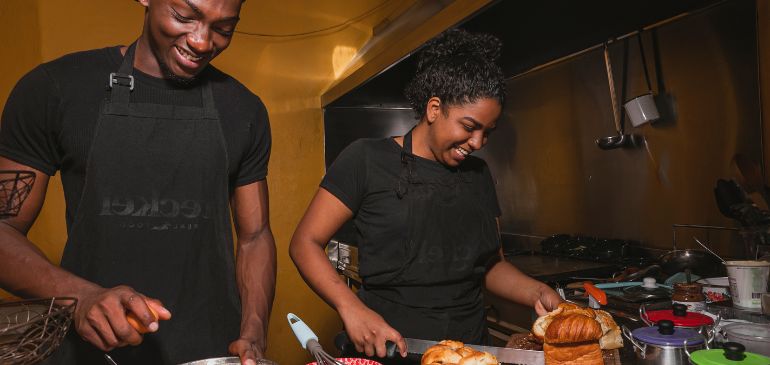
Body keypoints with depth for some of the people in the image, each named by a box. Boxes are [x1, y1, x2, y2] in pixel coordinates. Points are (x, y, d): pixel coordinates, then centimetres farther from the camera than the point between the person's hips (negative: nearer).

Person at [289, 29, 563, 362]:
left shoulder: (478, 174, 10)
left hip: (470, 346, 4)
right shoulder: (368, 160, -5)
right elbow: (305, 243, -7)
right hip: (386, 347, -3)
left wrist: (536, 293, -3)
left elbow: (491, 265, 15)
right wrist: (351, 308, -21)